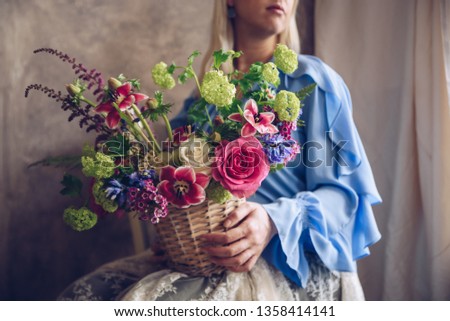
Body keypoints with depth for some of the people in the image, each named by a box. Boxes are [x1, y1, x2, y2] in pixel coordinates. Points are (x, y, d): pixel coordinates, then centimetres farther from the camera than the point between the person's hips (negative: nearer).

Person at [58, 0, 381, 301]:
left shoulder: (312, 80, 1)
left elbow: (345, 192, -4)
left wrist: (275, 222, -22)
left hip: (294, 258, -4)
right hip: (203, 253, 5)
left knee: (148, 301, -29)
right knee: (82, 295, -14)